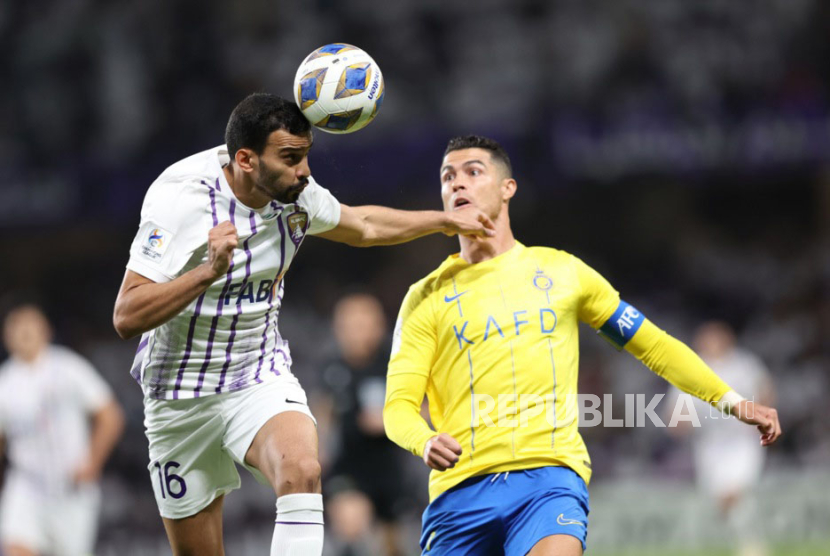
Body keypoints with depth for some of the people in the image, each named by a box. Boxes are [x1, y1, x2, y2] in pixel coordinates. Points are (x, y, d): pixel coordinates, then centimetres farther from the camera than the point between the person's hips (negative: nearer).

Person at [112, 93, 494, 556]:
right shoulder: (181, 198, -23)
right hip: (181, 394, -3)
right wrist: (209, 271, -40)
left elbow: (362, 226, 19)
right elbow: (127, 317, -29)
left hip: (262, 379, 3)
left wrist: (445, 221, 16)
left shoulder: (298, 194, -6)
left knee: (302, 472, -31)